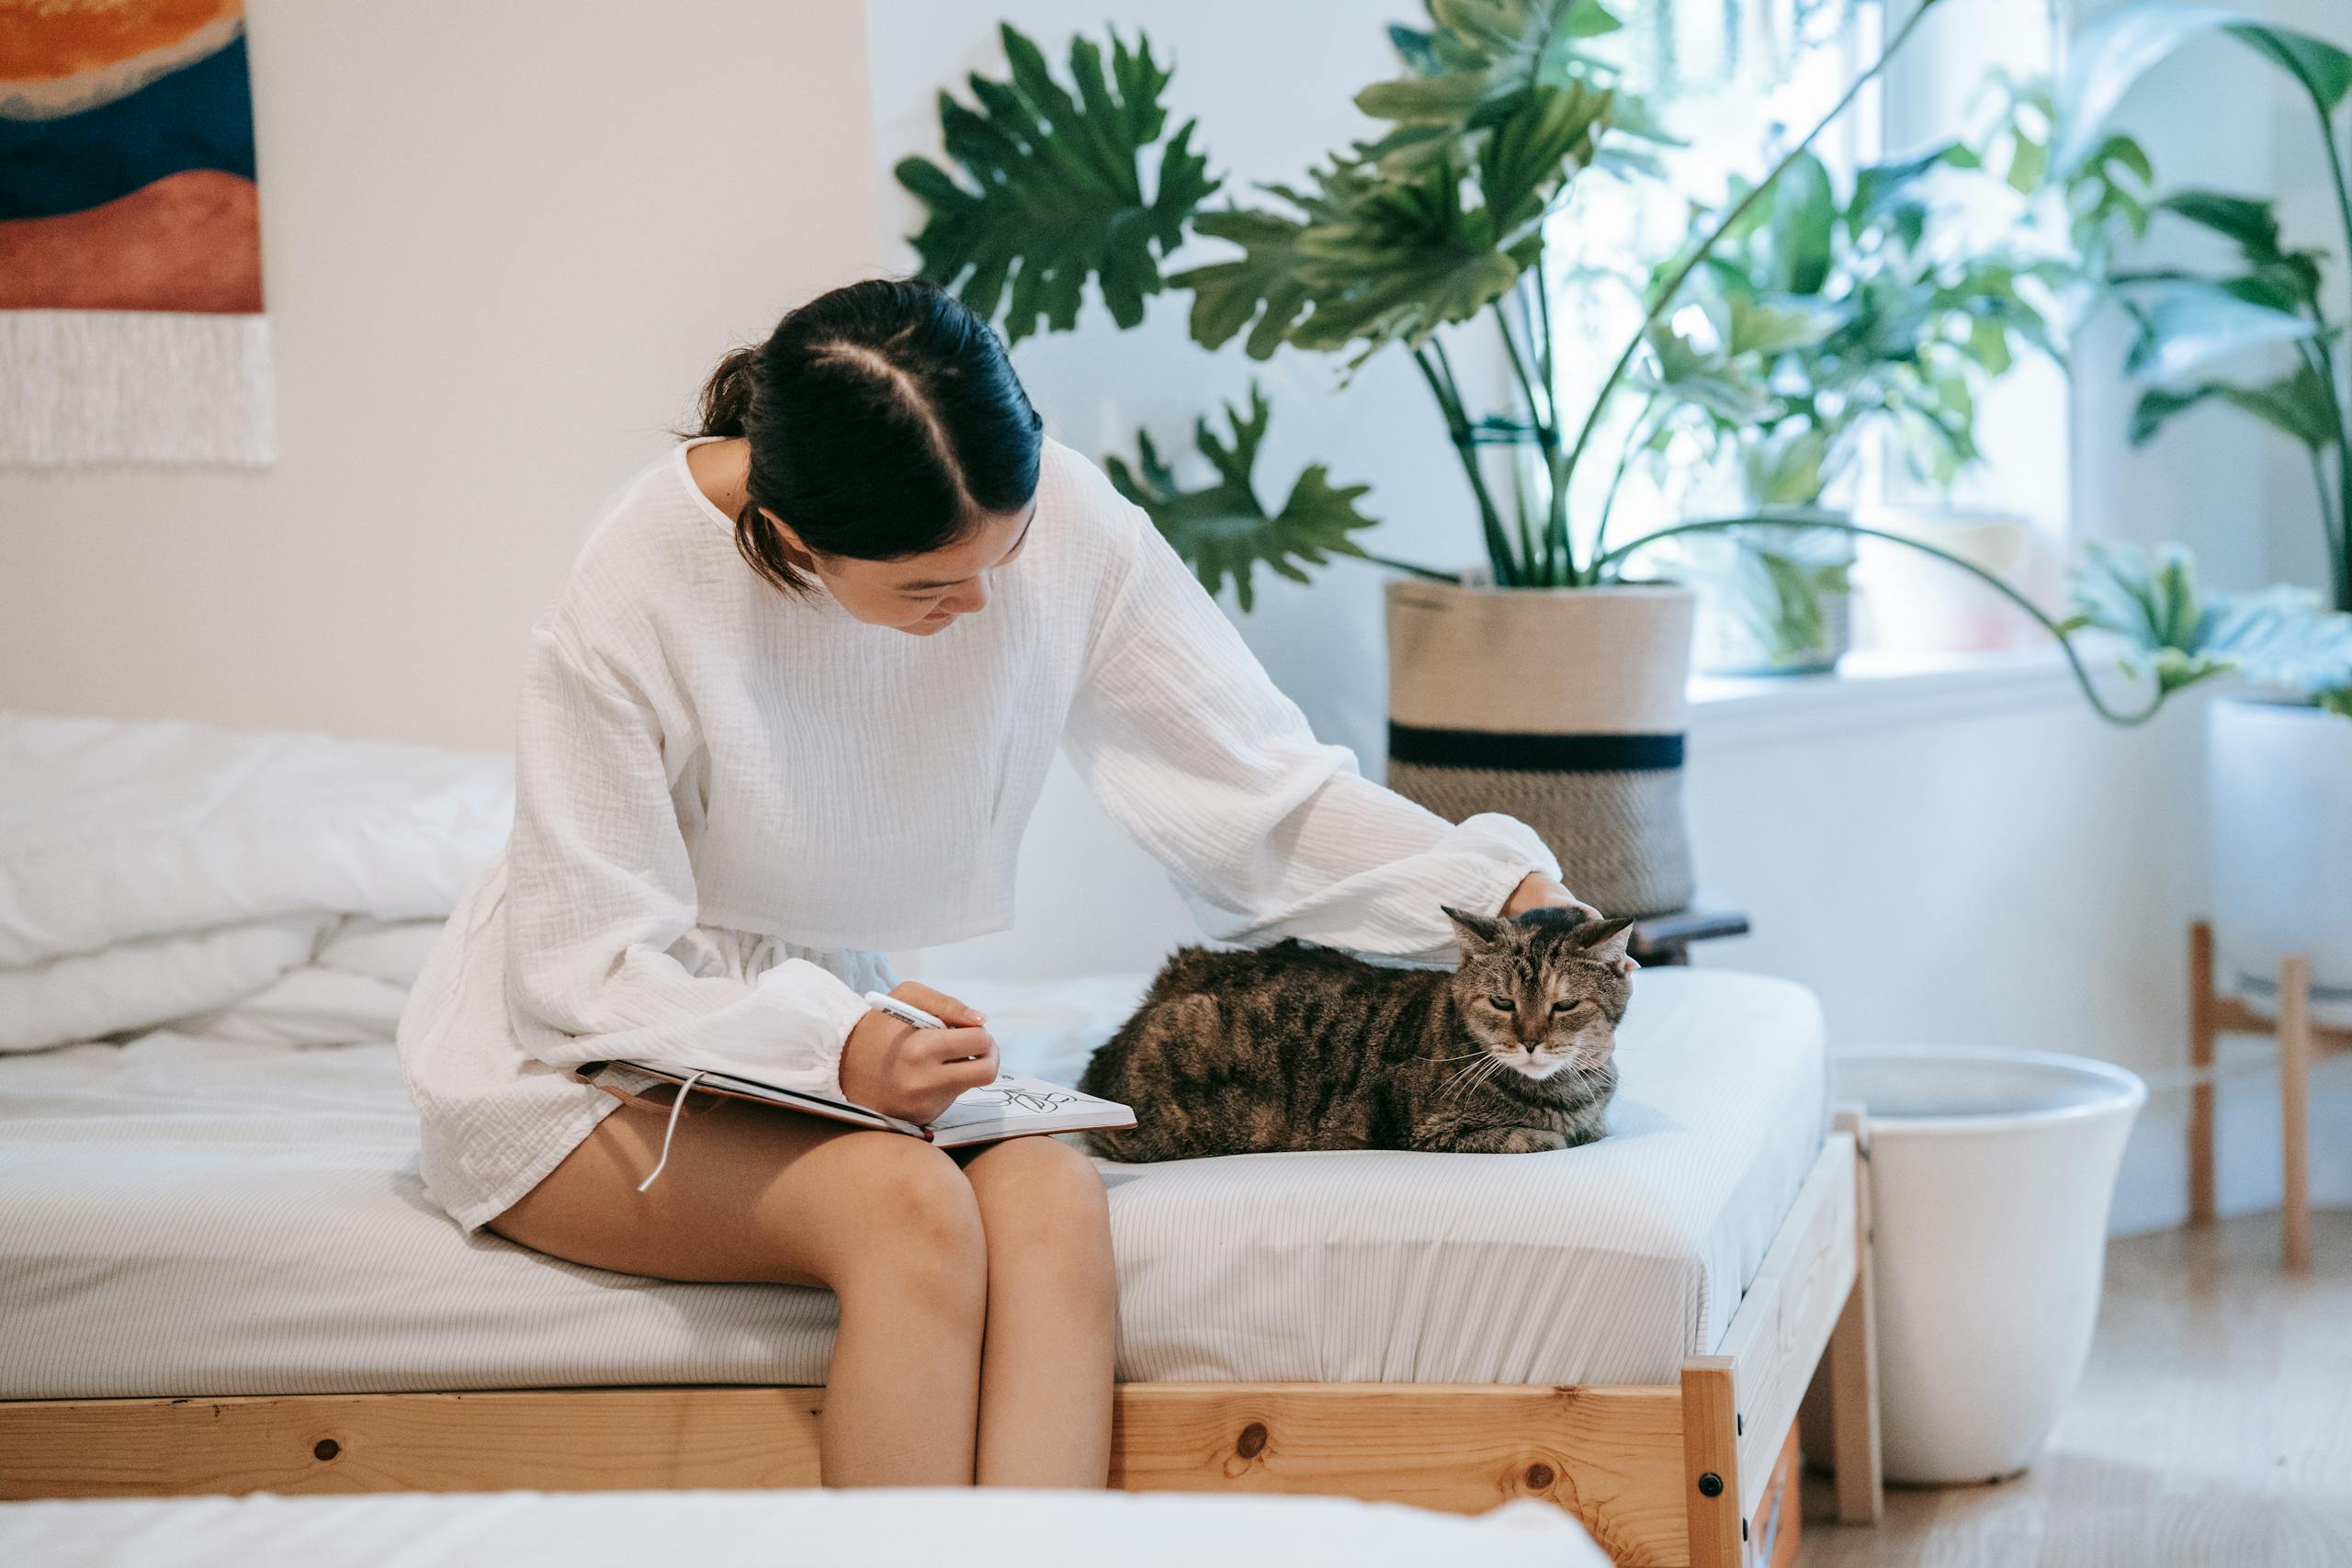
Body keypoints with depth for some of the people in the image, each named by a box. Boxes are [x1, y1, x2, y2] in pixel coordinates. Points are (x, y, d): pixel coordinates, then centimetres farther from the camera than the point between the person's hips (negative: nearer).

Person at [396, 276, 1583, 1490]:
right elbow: (586, 970, -19)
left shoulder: (1058, 522, -15)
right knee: (912, 1206, -32)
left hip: (828, 1024, 4)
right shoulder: (633, 594, -24)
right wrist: (834, 1051, -35)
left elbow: (1256, 783, -6)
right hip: (577, 1061, -4)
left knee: (1051, 1196, -28)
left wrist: (1500, 891, -17)